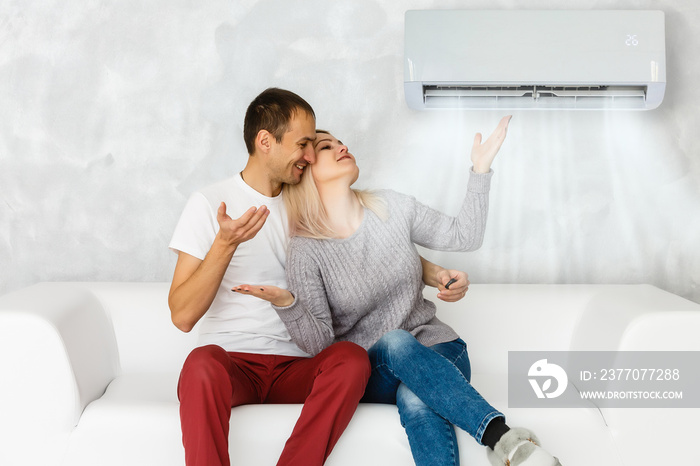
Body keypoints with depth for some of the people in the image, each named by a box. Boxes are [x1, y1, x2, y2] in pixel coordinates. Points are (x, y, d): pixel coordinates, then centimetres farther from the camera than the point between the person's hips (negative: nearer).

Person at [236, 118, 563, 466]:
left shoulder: (393, 208, 2)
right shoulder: (306, 251, -8)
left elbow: (463, 237, 10)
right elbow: (318, 343, -11)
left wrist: (480, 169, 2)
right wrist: (285, 304, -31)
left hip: (434, 354, 2)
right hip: (370, 372, -2)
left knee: (415, 401, -34)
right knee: (395, 342, -37)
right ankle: (501, 436, -42)